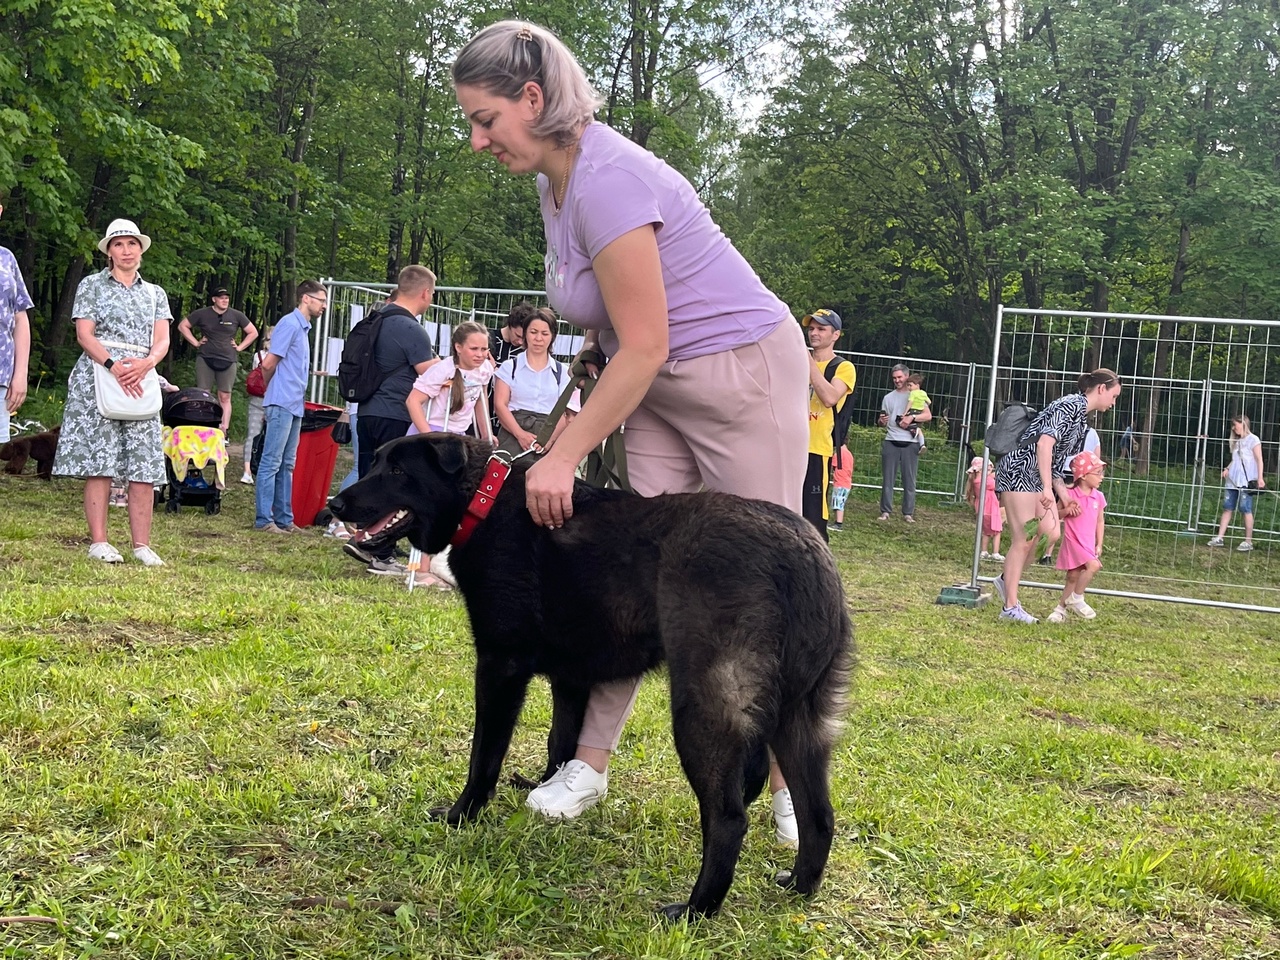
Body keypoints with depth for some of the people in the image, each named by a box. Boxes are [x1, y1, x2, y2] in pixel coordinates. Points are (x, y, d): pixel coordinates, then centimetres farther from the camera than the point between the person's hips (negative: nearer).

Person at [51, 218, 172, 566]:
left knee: (145, 466, -3)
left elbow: (162, 340, 7)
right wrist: (113, 366, -19)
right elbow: (84, 334, -3)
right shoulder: (92, 285, 8)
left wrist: (144, 364, -16)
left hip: (141, 380, 3)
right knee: (98, 461, -8)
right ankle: (98, 542, -6)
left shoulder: (155, 293, 18)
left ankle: (142, 544, -1)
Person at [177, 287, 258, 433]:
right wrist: (195, 342, 4)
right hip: (205, 359, 0)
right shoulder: (202, 314, 3)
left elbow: (253, 333, 12)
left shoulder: (236, 316, 5)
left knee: (225, 397, -2)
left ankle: (223, 431, -3)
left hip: (228, 361, 1)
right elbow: (182, 326, 11)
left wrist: (240, 347, 4)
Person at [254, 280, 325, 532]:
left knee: (286, 465, 11)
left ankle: (284, 519, 16)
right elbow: (269, 364, -12)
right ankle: (264, 520, -5)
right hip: (282, 404, -9)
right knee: (271, 462, -6)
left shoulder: (302, 327, 18)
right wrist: (274, 390, 5)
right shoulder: (290, 324, -11)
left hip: (295, 406, 9)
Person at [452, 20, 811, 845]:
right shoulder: (556, 181, 4)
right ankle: (592, 761, 10)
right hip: (658, 387, 9)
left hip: (744, 373, -9)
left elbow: (644, 346, -25)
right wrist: (594, 423, 6)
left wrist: (564, 457, -21)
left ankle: (791, 784, 8)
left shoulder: (606, 181, -25)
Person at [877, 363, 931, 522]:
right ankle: (885, 511, 5)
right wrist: (881, 421, -8)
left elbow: (928, 415, -3)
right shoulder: (888, 397, 15)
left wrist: (912, 417, -17)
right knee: (887, 479, 1)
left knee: (909, 479, -1)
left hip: (910, 443, -2)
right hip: (891, 442, 3)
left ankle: (908, 513, 3)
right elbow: (881, 420, 16)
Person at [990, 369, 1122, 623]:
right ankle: (1010, 607, -2)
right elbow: (1045, 443, -24)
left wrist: (1065, 499, 12)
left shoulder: (1082, 418, 18)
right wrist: (1047, 488, -27)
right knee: (1024, 541, -8)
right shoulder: (1072, 405, -12)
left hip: (1037, 479, 10)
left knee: (1051, 534, 1)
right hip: (1018, 472, -10)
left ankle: (1006, 580, 16)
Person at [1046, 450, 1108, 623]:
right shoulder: (1070, 494, -10)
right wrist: (1068, 509, -21)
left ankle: (1060, 608, 23)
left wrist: (1099, 545, 11)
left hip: (1088, 544, 6)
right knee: (1093, 565, -24)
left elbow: (1100, 521, 15)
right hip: (1073, 541, -6)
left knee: (1074, 577, 9)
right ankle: (1076, 599, -8)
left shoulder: (1098, 497, 5)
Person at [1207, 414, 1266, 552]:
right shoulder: (1236, 441, 18)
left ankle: (1248, 542, 0)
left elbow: (1259, 460, -7)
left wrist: (1260, 478, -14)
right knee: (1227, 508, 5)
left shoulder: (1253, 440, -3)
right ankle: (1219, 538, 5)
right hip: (1233, 481, 7)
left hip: (1247, 482, -7)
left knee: (1246, 509, -5)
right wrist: (1227, 469, 7)